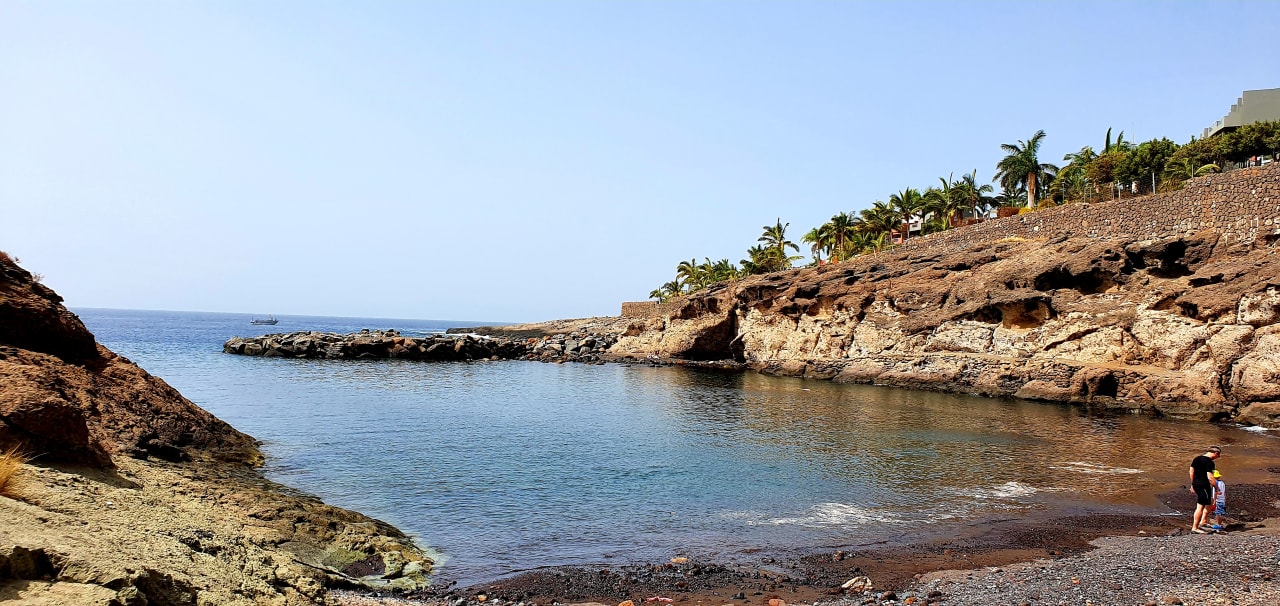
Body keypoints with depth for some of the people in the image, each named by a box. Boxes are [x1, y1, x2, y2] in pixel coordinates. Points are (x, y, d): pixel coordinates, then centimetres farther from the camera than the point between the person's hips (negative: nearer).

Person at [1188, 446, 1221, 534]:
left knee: (1209, 503, 24)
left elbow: (1191, 471, 15)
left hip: (1196, 484, 9)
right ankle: (1195, 528, 1)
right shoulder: (1210, 462, -15)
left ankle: (1203, 522, 23)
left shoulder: (1196, 459, 10)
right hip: (1204, 486, -9)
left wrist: (1192, 485, 23)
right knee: (1200, 507, -3)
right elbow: (1210, 477, -21)